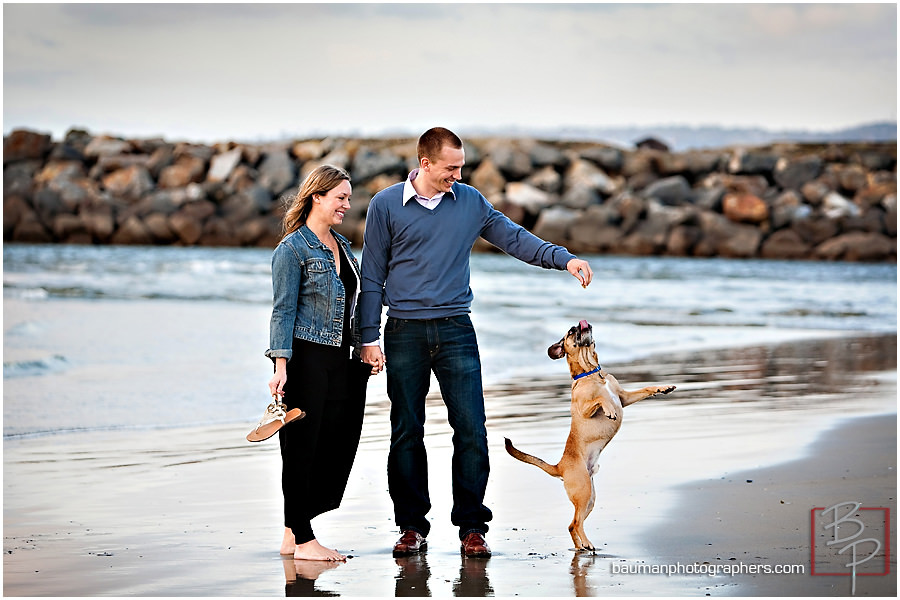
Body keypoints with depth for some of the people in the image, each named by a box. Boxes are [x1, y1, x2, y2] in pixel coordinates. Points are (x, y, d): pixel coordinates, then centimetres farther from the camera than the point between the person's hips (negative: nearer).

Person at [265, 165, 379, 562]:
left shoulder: (342, 246, 17)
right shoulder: (293, 249, -7)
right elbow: (283, 311, -11)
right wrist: (281, 366, -18)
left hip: (339, 360, 8)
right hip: (306, 359, -8)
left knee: (338, 442, 6)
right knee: (302, 446, -2)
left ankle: (294, 533, 16)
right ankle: (300, 540, 5)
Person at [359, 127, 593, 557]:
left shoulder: (471, 202, 7)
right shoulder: (385, 206, 1)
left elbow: (514, 238, 10)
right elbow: (372, 275, 3)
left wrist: (563, 258, -5)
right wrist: (369, 337, -1)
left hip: (455, 330, 1)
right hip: (405, 332, -1)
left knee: (471, 429, -6)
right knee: (406, 433, 3)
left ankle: (472, 526, 1)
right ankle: (412, 526, 12)